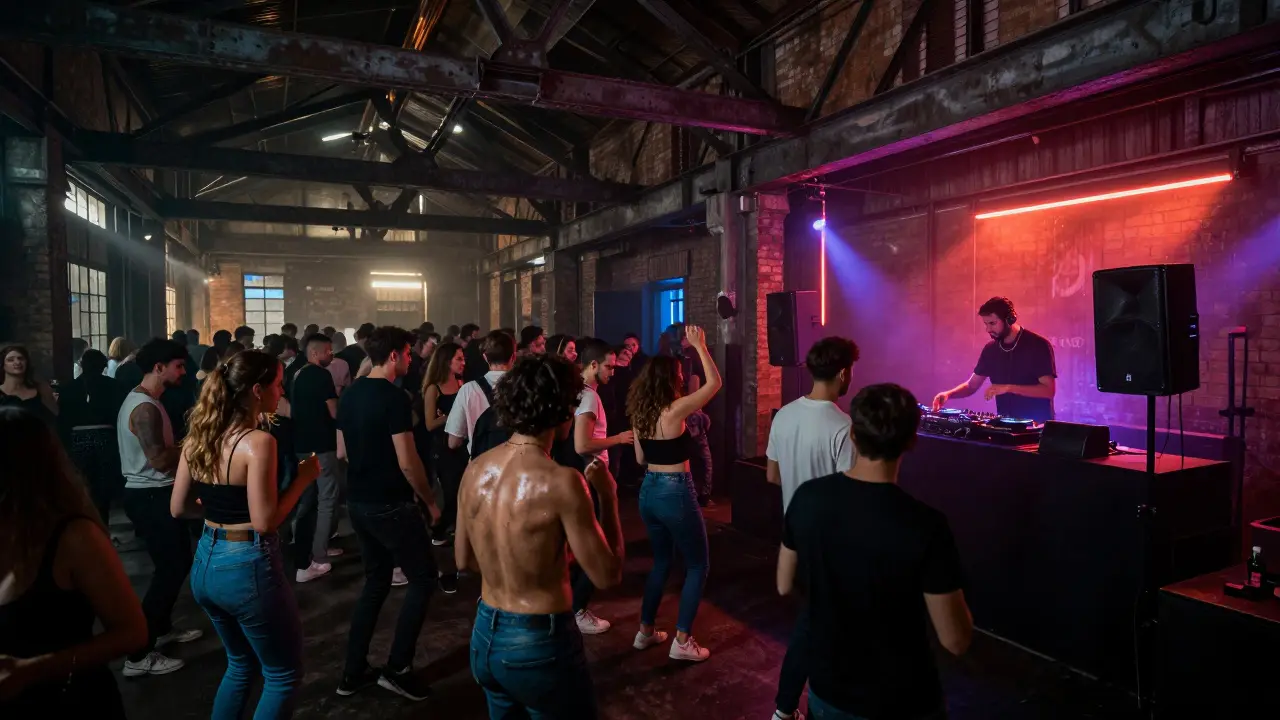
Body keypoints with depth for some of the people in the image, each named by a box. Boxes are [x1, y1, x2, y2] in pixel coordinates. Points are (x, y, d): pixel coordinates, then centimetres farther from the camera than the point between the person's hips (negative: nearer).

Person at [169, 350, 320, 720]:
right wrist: (303, 477, -13)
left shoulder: (198, 438, 2)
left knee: (241, 663, 29)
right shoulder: (259, 442, -21)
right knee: (284, 675, 13)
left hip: (206, 563, 8)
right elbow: (264, 522, -23)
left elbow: (178, 508, 9)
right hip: (248, 568, -8)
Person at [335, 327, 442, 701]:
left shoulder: (350, 394, 6)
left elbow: (342, 452, 14)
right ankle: (397, 668, 9)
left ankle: (354, 671, 25)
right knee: (423, 578, 6)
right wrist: (430, 500, -8)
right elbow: (407, 462, -20)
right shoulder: (394, 397, -19)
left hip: (358, 502, 8)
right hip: (391, 505, -8)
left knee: (376, 580, 19)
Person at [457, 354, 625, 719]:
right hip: (540, 644, -6)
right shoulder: (561, 481, -24)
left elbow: (464, 560, 9)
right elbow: (608, 576, -16)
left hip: (484, 637, 6)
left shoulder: (475, 470, -4)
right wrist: (609, 496, -7)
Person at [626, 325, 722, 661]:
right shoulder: (676, 409, -18)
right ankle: (682, 641, 11)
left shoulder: (639, 412, 3)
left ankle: (645, 631, 29)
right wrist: (700, 346, -5)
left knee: (662, 561, 22)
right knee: (697, 565, 9)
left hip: (648, 491, 7)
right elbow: (715, 382, -11)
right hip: (675, 493, -7)